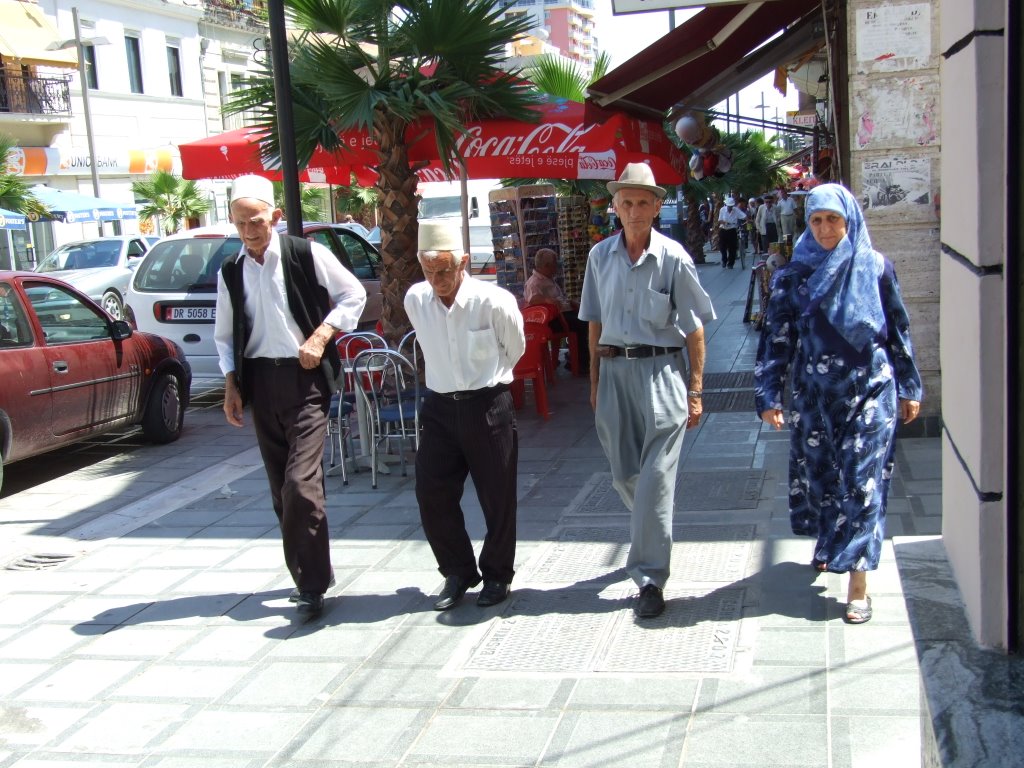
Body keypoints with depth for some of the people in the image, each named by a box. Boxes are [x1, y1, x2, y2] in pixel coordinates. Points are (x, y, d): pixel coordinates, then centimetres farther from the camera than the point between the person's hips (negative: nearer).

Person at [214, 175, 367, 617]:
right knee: (281, 490, 9)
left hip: (304, 377, -5)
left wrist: (321, 336, -9)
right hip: (260, 382, 5)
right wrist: (231, 385, 7)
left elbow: (353, 294, 3)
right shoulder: (230, 273, 9)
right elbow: (225, 335, 18)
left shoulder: (306, 254, -4)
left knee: (301, 484, -15)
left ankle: (311, 585, -5)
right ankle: (308, 576, 24)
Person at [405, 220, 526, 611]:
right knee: (432, 495, 3)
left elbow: (515, 349, 2)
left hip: (488, 406, -4)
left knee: (497, 498, 6)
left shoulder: (494, 301, -17)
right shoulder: (415, 300, -4)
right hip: (439, 406, 4)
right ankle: (458, 572, 22)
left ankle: (497, 574, 26)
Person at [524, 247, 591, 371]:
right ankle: (582, 363, -17)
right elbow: (532, 299, -33)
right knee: (582, 324, -25)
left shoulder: (549, 279, 20)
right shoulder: (535, 282, -13)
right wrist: (548, 300, -48)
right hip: (554, 319, -11)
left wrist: (572, 303, 17)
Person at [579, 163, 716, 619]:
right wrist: (595, 382, 12)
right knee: (624, 474, 13)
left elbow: (694, 329, -1)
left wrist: (695, 390, -3)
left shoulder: (673, 258, -5)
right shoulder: (600, 256, 6)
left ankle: (650, 578, -2)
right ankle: (652, 539, 40)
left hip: (660, 370, -4)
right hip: (614, 371, 4)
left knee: (655, 477, -7)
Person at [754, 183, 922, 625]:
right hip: (814, 394, 2)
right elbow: (777, 337, 0)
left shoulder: (875, 268, -1)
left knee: (862, 480, -5)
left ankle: (858, 583, -3)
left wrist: (909, 388, 7)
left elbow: (899, 331, 6)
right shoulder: (794, 277, 0)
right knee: (819, 473, 12)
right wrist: (768, 394, -6)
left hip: (869, 391, -2)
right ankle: (829, 545, 40)